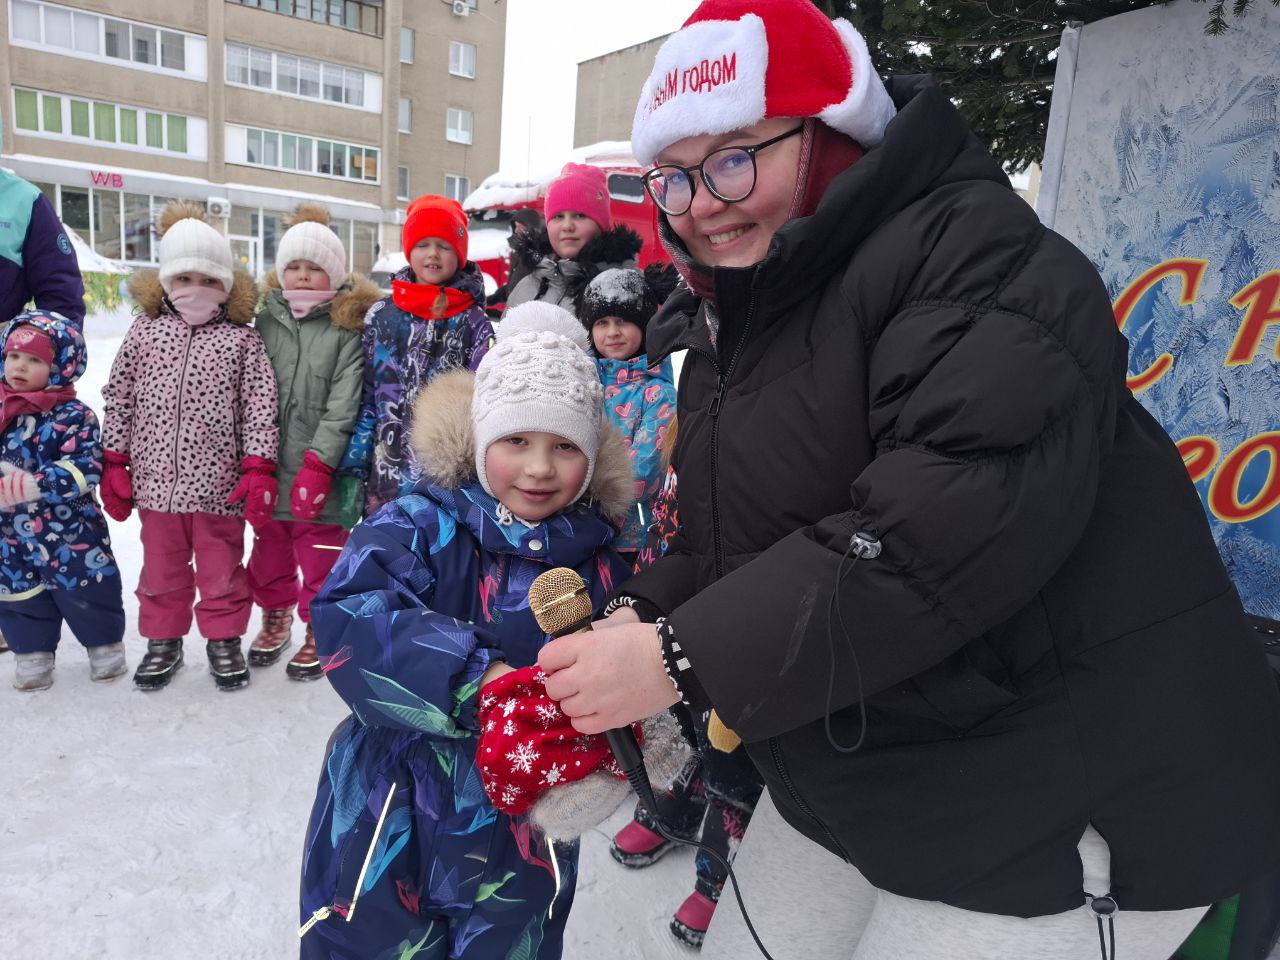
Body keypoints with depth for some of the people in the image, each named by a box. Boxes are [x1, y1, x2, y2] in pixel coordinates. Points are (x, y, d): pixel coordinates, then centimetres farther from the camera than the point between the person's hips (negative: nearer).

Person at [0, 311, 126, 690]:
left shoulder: (74, 416, -12)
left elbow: (86, 469, -20)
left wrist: (34, 484, -30)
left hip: (71, 534, -4)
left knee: (88, 597, 7)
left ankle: (105, 644, 28)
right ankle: (32, 652, 33)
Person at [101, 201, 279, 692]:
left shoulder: (242, 340, -3)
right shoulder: (144, 331, 5)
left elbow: (260, 407, -6)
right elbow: (119, 399, 7)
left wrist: (258, 470, -11)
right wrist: (115, 464, 5)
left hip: (219, 483, -2)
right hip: (156, 479, 3)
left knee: (221, 568, 11)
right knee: (161, 567, 17)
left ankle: (224, 639, 28)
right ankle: (163, 639, 34)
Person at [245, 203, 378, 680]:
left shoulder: (348, 326, -6)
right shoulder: (266, 319, 7)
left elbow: (343, 403, -13)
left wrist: (318, 463, -19)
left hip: (319, 470, -5)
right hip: (268, 465, 5)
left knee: (322, 556, 4)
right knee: (269, 549, 20)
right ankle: (275, 615, 41)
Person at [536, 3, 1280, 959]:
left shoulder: (970, 252, -18)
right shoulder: (730, 326, 9)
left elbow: (970, 514, -33)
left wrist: (687, 657, -30)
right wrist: (643, 615, -10)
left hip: (1059, 797, -7)